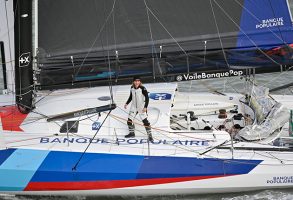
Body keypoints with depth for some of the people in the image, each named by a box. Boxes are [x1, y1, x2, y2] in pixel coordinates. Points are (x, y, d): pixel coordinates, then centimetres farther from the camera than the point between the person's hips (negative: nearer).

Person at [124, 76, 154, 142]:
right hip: (134, 107, 6)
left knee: (145, 121, -12)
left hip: (142, 107, -6)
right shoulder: (132, 88, 0)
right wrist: (127, 103, 8)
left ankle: (150, 135, -6)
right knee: (129, 120, 7)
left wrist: (145, 107, -28)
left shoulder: (143, 89, -19)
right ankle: (132, 133, 28)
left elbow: (147, 98, -20)